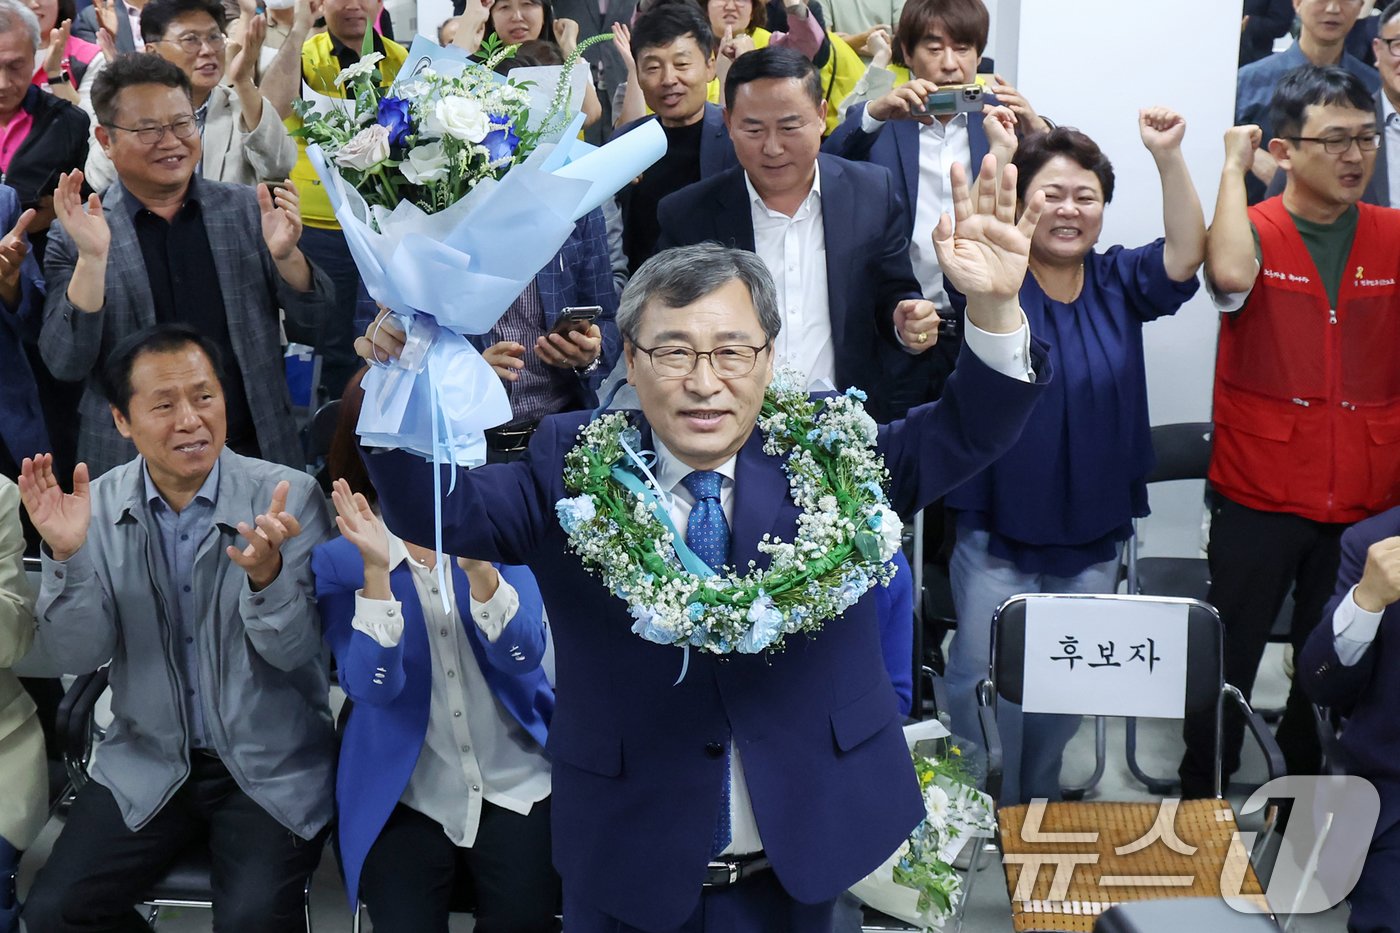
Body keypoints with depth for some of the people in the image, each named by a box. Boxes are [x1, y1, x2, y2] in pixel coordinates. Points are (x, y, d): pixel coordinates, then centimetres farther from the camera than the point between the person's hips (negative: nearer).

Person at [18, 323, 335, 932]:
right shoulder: (97, 505, -3)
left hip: (273, 766, -3)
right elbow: (77, 656, -6)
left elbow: (294, 650, -15)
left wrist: (266, 573, -36)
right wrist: (67, 554, -23)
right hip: (147, 765, 3)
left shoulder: (288, 496, -11)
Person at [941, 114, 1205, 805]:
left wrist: (1168, 158, -25)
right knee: (985, 687, 5)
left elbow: (1186, 254, -14)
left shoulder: (1117, 283, 1)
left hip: (1094, 536, 3)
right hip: (996, 533, -3)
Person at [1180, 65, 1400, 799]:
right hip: (1259, 496, -3)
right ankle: (1199, 800, 21)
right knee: (1231, 655, 6)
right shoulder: (1253, 232, -5)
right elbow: (1231, 277, -30)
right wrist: (1233, 166, -19)